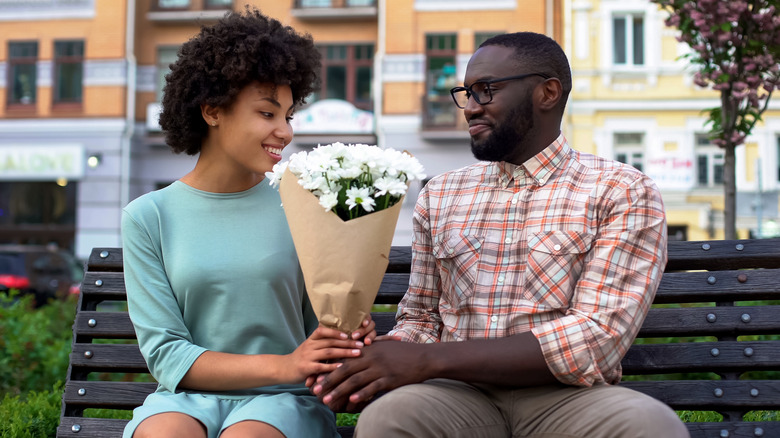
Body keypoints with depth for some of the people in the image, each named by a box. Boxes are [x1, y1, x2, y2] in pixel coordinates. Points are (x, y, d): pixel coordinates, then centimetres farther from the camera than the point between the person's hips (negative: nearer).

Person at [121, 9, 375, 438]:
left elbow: (319, 326, 10)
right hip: (189, 397, 0)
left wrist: (350, 335, -15)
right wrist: (282, 366, -16)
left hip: (281, 401, 0)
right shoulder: (148, 217, 2)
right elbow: (166, 354, -4)